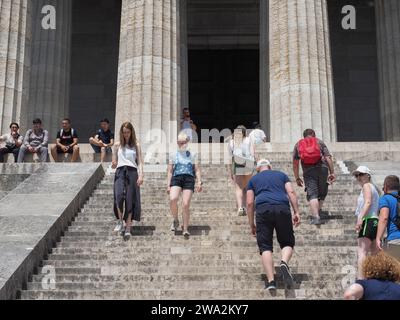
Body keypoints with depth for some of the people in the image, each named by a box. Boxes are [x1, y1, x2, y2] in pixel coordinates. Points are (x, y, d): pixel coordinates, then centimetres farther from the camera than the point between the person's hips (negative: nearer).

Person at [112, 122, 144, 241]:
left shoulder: (136, 145, 14)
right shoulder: (117, 145, 17)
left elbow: (140, 162, 8)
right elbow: (114, 162, 21)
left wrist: (141, 175, -6)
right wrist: (113, 165, -4)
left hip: (132, 172, 0)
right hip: (120, 171, 1)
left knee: (130, 200, -6)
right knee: (119, 195, -24)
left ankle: (128, 228, -3)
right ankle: (120, 221, -10)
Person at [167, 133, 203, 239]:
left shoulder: (192, 156, 20)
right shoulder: (174, 156, 20)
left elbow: (197, 170, 14)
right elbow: (170, 171, 16)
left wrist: (199, 182, 0)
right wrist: (168, 185, 6)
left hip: (189, 179, 0)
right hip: (176, 178, 0)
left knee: (186, 204, -10)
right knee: (173, 199, -25)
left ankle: (185, 229, 1)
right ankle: (175, 220, -1)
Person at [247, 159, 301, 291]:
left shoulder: (253, 179, 25)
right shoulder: (281, 175, 27)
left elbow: (250, 203, 16)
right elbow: (291, 192, 11)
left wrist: (251, 224, 19)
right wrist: (296, 212, 7)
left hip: (263, 210, -1)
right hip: (282, 209, 1)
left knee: (265, 247, 1)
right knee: (287, 243, 13)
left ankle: (271, 281, -11)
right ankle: (284, 263, -19)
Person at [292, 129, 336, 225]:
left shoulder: (298, 145, 20)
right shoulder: (320, 142, 18)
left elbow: (295, 163, 14)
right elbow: (328, 157, 7)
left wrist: (297, 178, 17)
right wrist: (332, 173, 6)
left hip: (308, 171, 0)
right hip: (322, 168, 0)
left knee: (312, 194, -5)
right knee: (322, 192, 17)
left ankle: (316, 217, -17)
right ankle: (319, 209, 3)